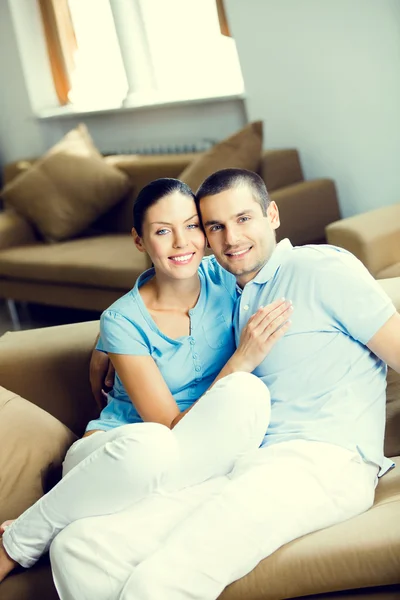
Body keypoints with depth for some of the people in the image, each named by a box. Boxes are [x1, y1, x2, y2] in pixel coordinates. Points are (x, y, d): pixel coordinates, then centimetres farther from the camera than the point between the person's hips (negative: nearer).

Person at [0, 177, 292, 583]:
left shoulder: (224, 280, -2)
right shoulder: (123, 321, -11)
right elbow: (170, 427, -16)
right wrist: (243, 359, -25)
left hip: (200, 454, 4)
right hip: (115, 448, -3)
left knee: (248, 391, -30)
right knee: (149, 445, -41)